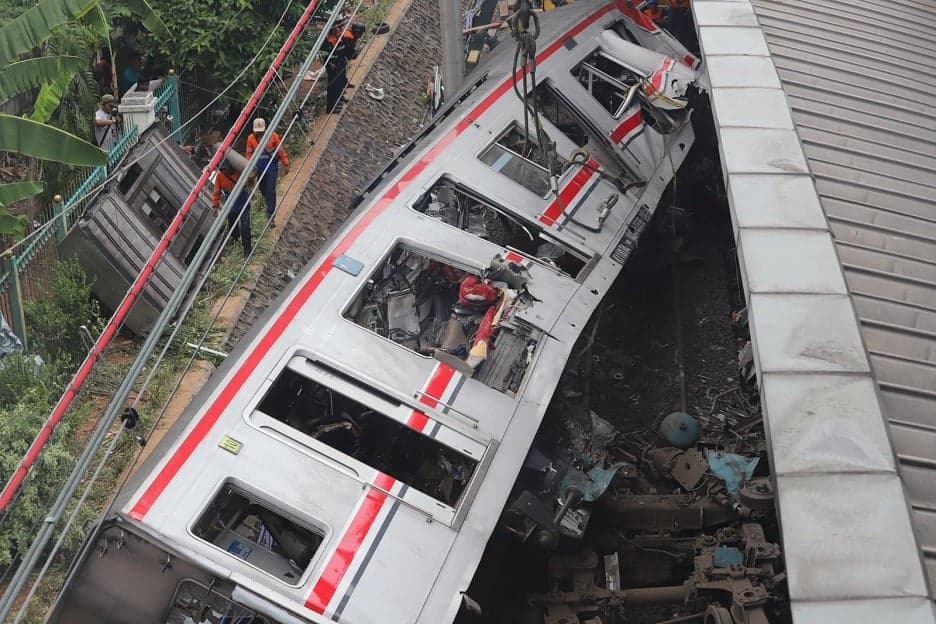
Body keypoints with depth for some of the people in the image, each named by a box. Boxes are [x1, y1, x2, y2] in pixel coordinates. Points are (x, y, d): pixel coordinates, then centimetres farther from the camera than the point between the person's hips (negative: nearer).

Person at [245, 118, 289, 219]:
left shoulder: (273, 136, -10)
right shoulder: (251, 138, -2)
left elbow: (281, 151, -4)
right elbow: (249, 154, 7)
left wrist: (285, 164, -1)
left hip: (272, 166, -4)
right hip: (259, 168, 4)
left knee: (271, 191, -9)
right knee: (263, 190, 16)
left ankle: (271, 215, -6)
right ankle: (270, 206, 43)